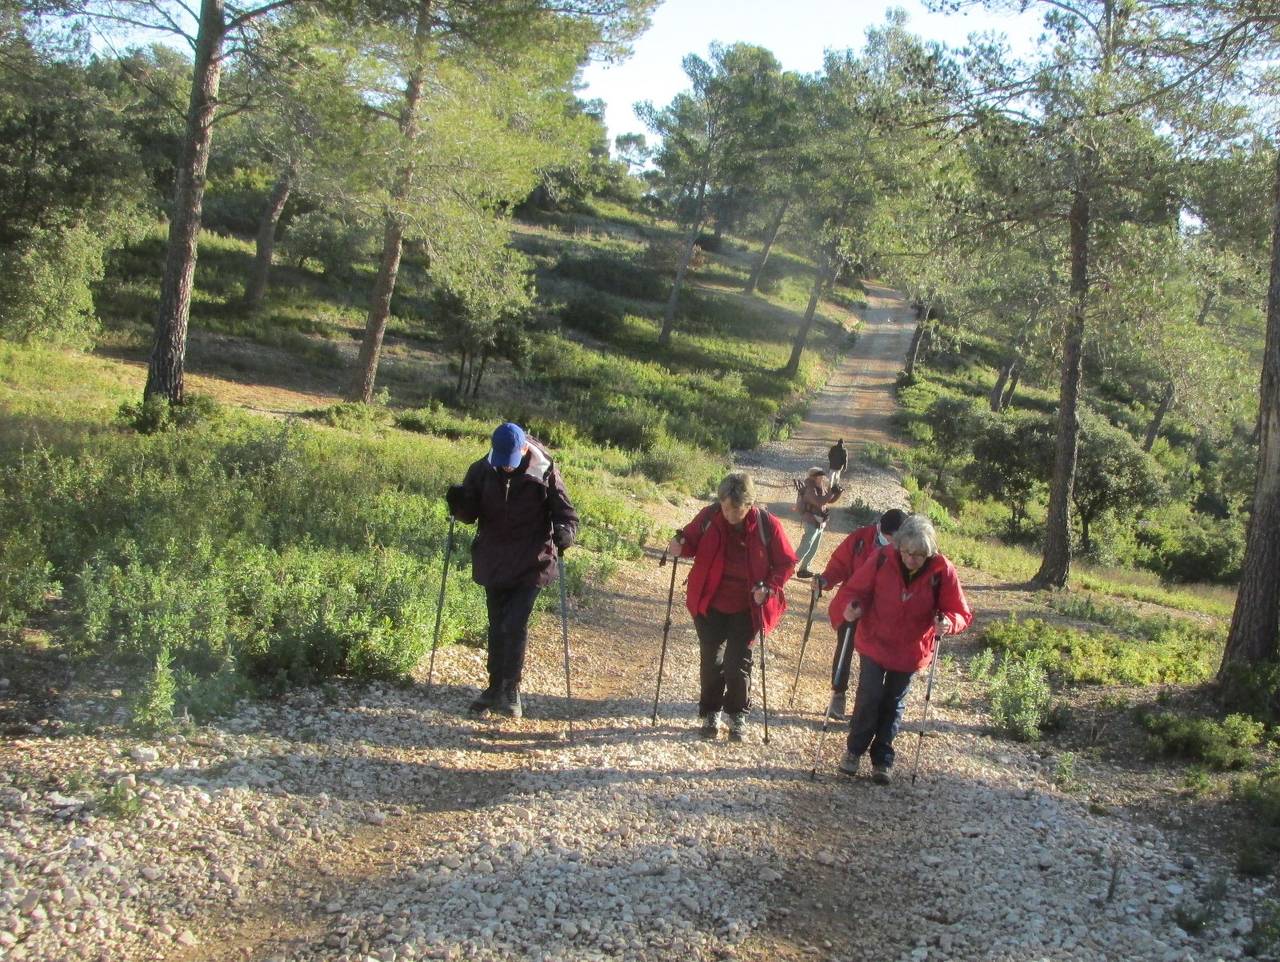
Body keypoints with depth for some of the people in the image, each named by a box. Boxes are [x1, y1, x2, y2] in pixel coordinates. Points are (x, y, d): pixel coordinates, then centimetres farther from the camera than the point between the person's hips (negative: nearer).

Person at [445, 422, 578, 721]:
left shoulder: (545, 472, -12)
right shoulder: (483, 469, -4)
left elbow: (566, 512, -8)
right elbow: (471, 513, 3)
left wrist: (565, 531, -30)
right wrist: (459, 503, -21)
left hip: (531, 564, -4)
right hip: (494, 562, 4)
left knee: (515, 625, -10)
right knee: (497, 627, 13)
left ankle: (511, 690, 4)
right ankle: (495, 688, 25)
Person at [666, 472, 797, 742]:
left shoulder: (767, 525, -15)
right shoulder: (709, 517, -11)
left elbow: (786, 562, -5)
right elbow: (691, 541, 5)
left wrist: (768, 588, -19)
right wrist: (680, 546, -19)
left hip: (746, 608, -2)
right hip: (710, 604, 2)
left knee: (737, 663, 2)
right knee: (710, 660, 10)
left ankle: (737, 716, 24)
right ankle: (710, 713, 30)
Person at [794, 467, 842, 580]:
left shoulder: (823, 487, 4)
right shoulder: (810, 490, -21)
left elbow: (830, 500, 17)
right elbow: (819, 501, -36)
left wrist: (837, 493, -1)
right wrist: (831, 492, -32)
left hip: (819, 523, 9)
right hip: (811, 523, -9)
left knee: (813, 549, 16)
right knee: (805, 548, -11)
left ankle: (803, 569, 25)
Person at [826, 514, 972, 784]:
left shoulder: (942, 571, -20)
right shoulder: (882, 559, -20)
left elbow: (961, 613, -12)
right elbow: (855, 589, -11)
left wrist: (948, 623, -34)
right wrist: (849, 608, -31)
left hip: (910, 650, 1)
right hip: (875, 642, -1)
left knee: (894, 703, 14)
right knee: (869, 696, 0)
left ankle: (882, 757, 31)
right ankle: (855, 749, 23)